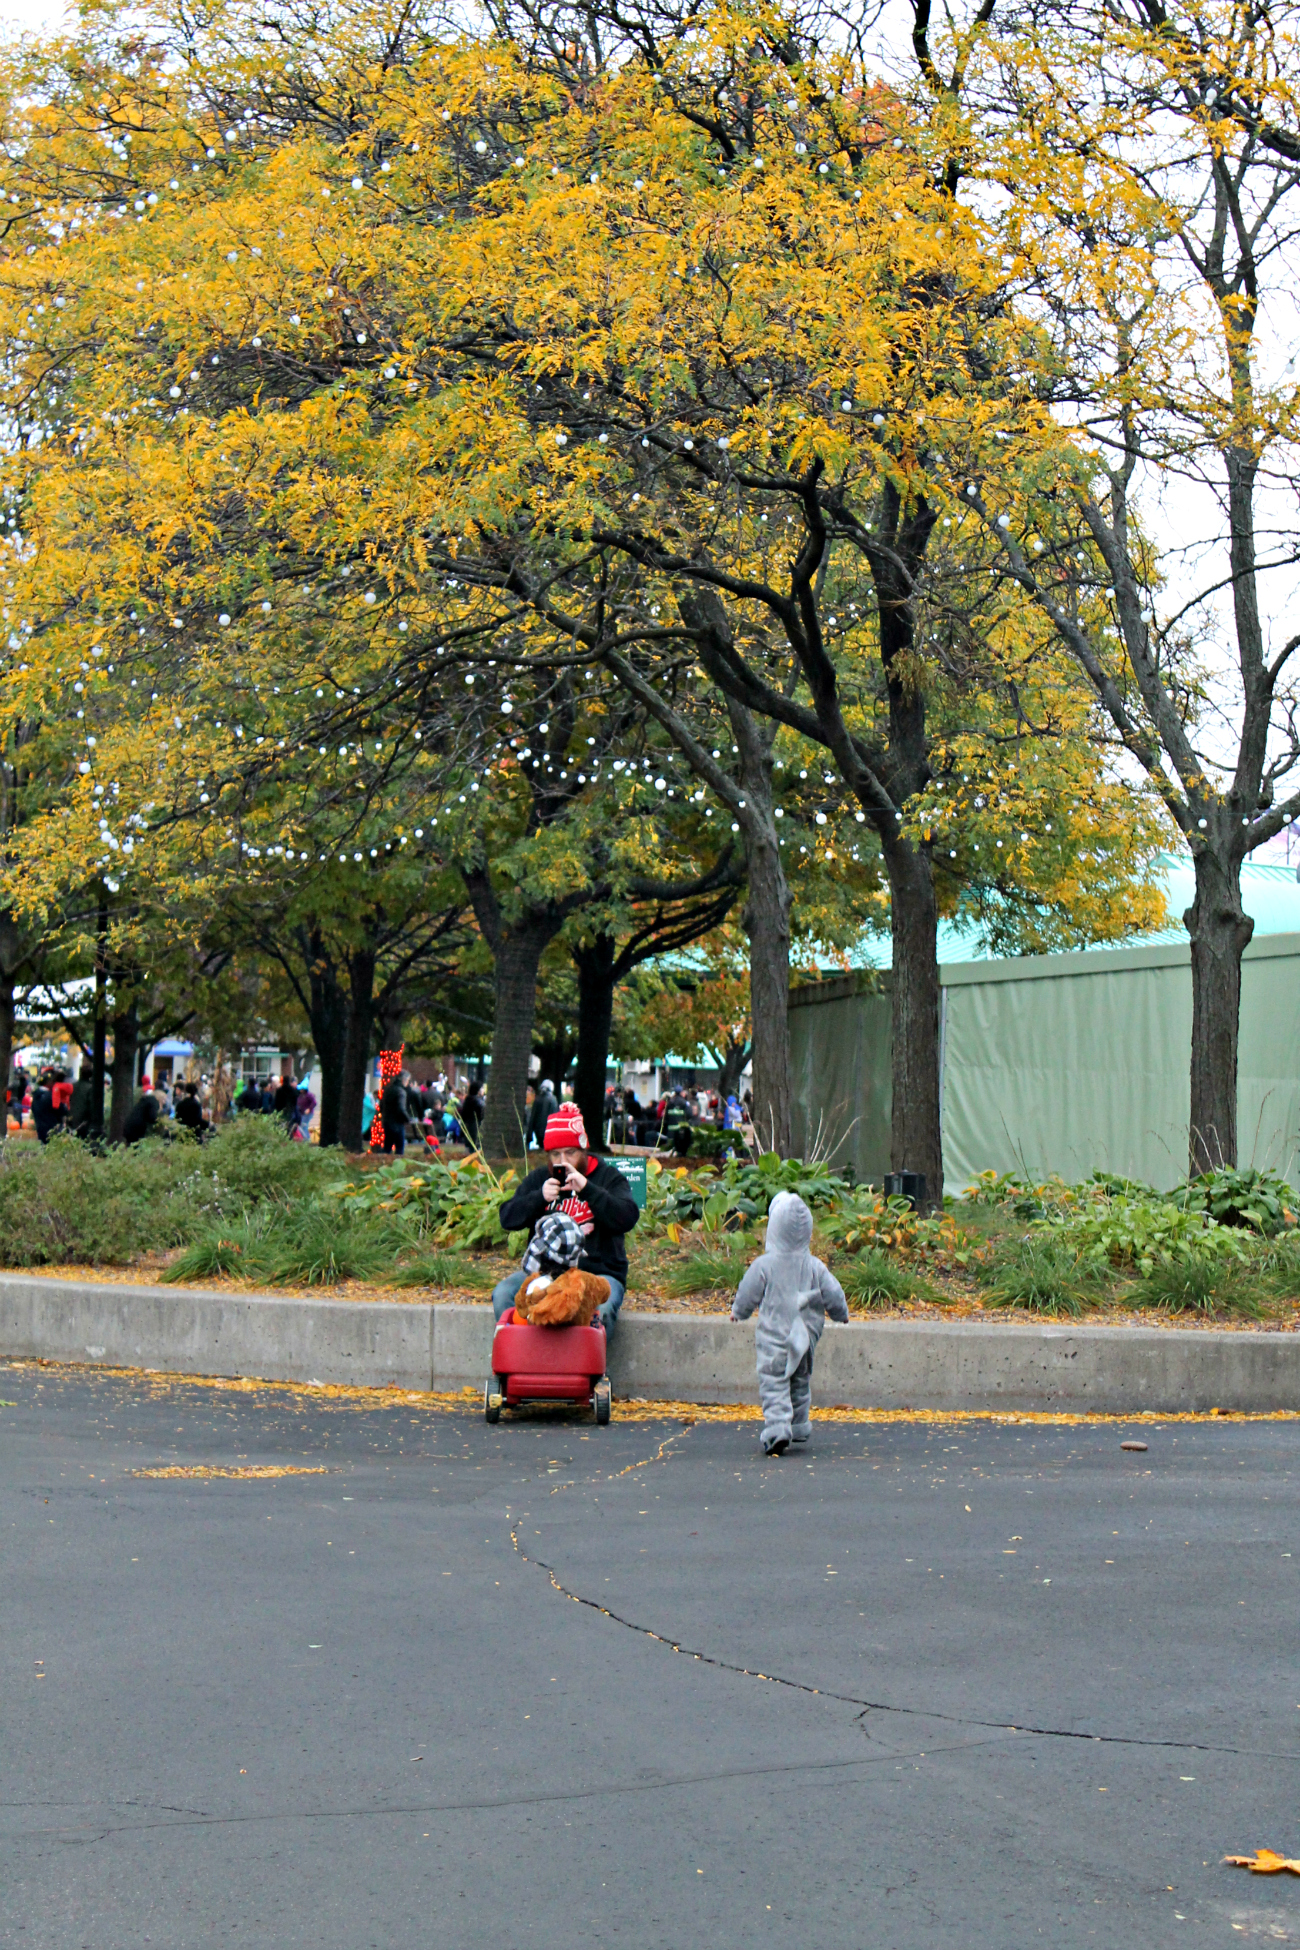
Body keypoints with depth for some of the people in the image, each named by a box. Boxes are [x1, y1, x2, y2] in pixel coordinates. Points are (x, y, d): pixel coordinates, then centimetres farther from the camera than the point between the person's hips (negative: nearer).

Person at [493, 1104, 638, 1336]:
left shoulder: (608, 1177, 6)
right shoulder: (538, 1178, 16)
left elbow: (627, 1218, -11)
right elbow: (508, 1219, 5)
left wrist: (587, 1189, -19)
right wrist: (539, 1197, -12)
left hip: (598, 1271, -3)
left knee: (599, 1310, -36)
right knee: (503, 1294, -23)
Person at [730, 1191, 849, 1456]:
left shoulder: (764, 1265, -11)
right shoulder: (815, 1267, -3)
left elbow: (748, 1295, -1)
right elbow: (834, 1296, 2)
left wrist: (738, 1311, 20)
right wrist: (841, 1314, 24)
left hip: (773, 1337, -4)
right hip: (804, 1338, 4)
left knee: (774, 1385, -5)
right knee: (800, 1383, 21)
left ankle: (777, 1429, -21)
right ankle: (799, 1427, 30)